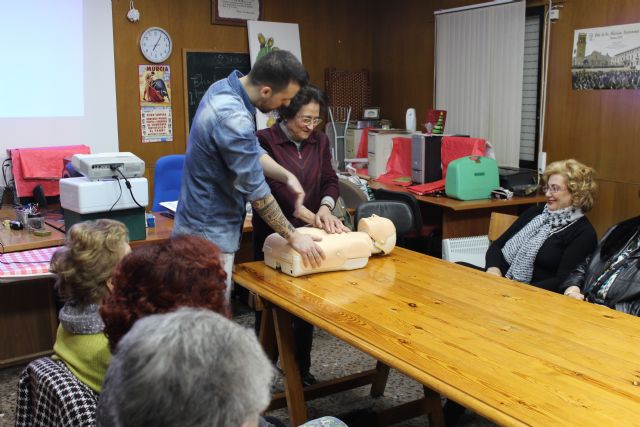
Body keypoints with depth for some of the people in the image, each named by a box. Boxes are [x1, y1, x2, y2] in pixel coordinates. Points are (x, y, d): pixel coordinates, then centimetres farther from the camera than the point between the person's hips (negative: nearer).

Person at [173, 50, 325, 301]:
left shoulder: (224, 88, 1)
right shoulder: (233, 119, -28)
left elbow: (250, 151, 11)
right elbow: (255, 191, -22)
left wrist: (287, 176, -4)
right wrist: (293, 237, -12)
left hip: (202, 221, 9)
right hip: (210, 233, -9)